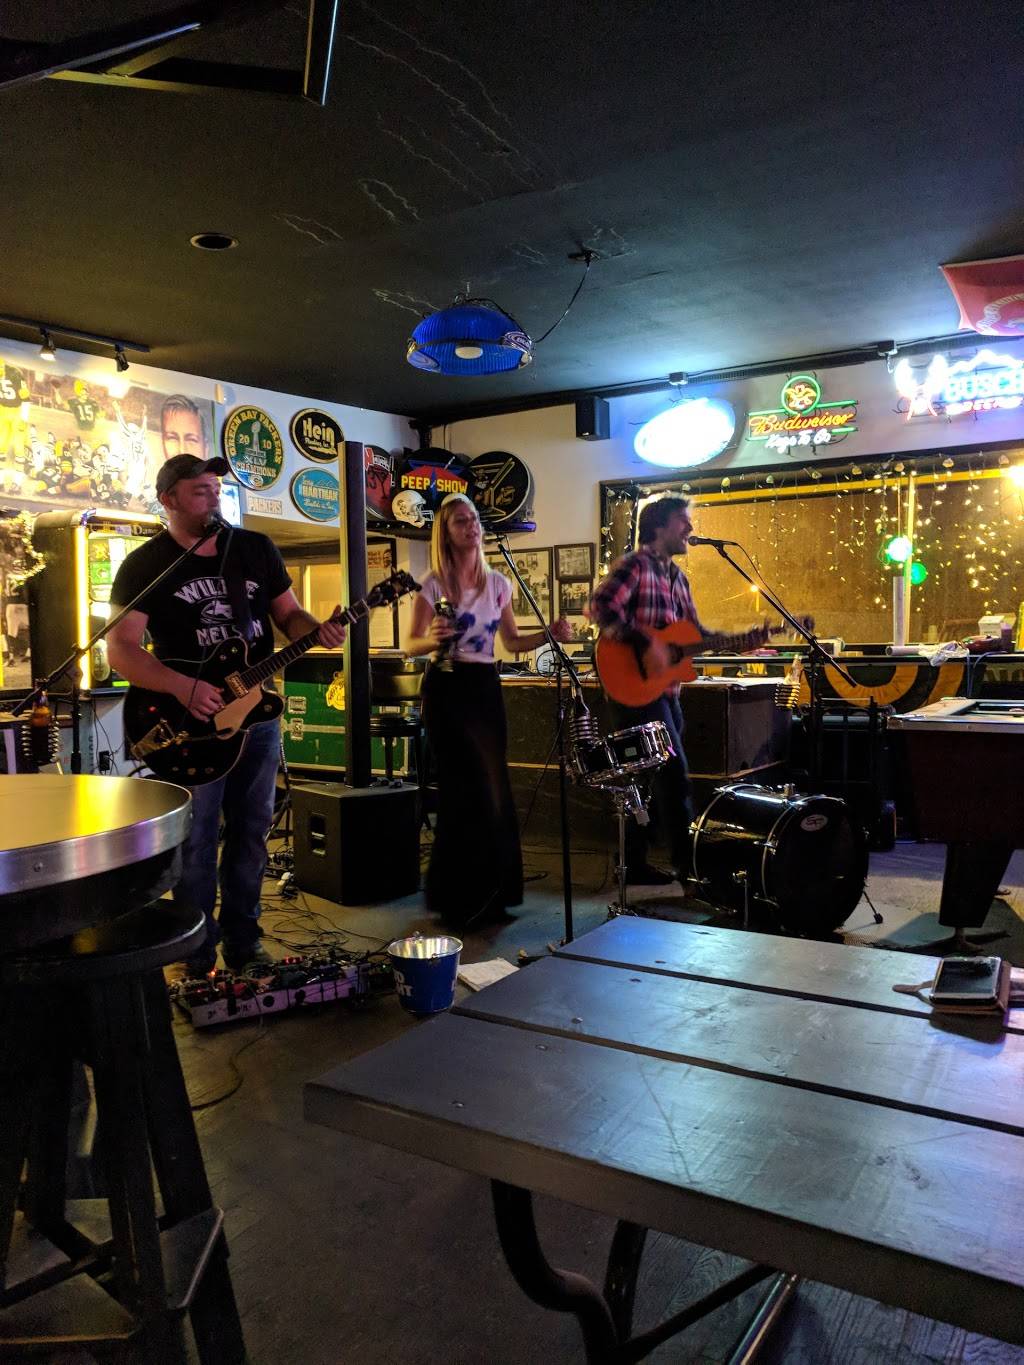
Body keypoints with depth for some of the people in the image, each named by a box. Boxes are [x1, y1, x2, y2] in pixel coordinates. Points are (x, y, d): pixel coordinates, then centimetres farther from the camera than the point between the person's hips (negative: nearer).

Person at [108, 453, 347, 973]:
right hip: (191, 720, -4)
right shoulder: (145, 566, -5)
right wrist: (182, 687, -25)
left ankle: (243, 945, 25)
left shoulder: (256, 549, 6)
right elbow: (121, 648, -11)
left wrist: (318, 630, -11)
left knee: (251, 832, 11)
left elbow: (287, 613, 12)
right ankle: (199, 960, 16)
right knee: (196, 842, 2)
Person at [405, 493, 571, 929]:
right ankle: (460, 900, 12)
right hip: (447, 688, -5)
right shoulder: (433, 584, -6)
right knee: (471, 790, -3)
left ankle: (489, 894, 20)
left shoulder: (498, 583, 8)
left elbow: (511, 641, 14)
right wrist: (433, 639, -28)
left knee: (492, 786, 6)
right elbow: (410, 646, -7)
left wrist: (549, 635, -2)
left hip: (486, 686, 5)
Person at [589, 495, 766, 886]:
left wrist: (743, 641, 6)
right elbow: (601, 607, -24)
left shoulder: (677, 576, 18)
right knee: (674, 772, -9)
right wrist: (645, 644, -27)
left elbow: (695, 634, 18)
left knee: (645, 776, 12)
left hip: (664, 689, 9)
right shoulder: (633, 565, -9)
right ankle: (687, 864, 0)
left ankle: (635, 864, 21)